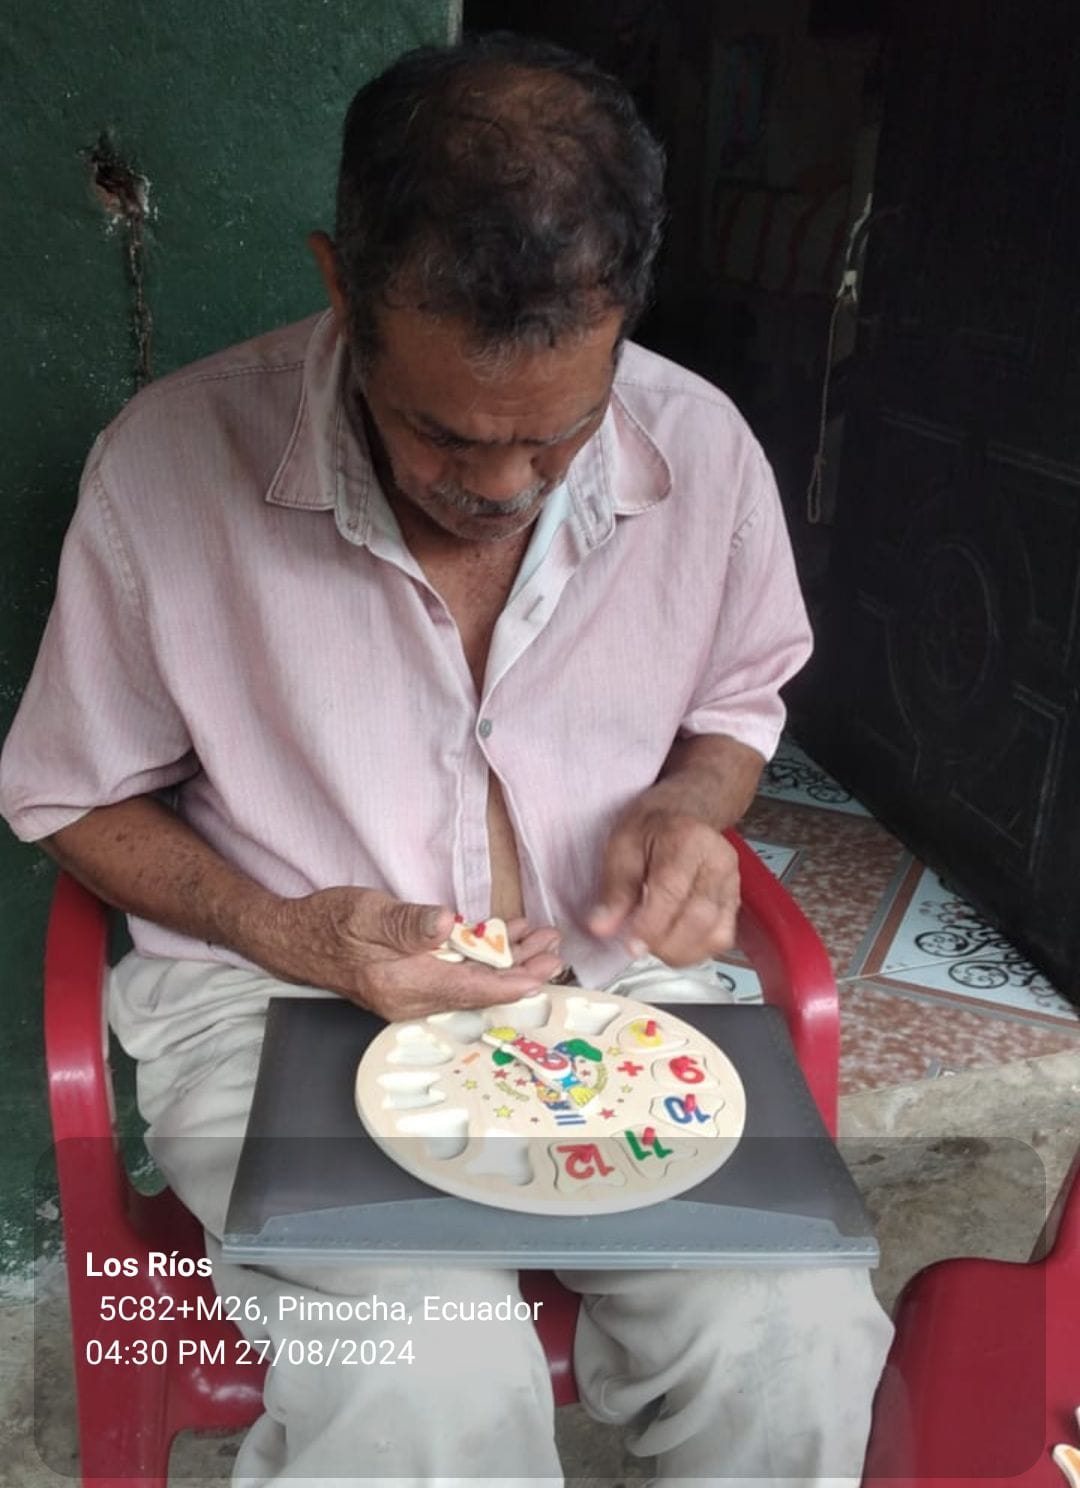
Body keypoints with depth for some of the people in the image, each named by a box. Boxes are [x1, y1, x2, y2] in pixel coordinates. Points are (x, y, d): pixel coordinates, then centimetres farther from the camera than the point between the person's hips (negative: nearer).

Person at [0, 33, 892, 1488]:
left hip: (609, 978, 3)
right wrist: (283, 933, -17)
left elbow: (739, 700, 14)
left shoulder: (702, 450, -5)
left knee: (799, 1346, -18)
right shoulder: (170, 463, -13)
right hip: (281, 993, -2)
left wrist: (688, 805, -10)